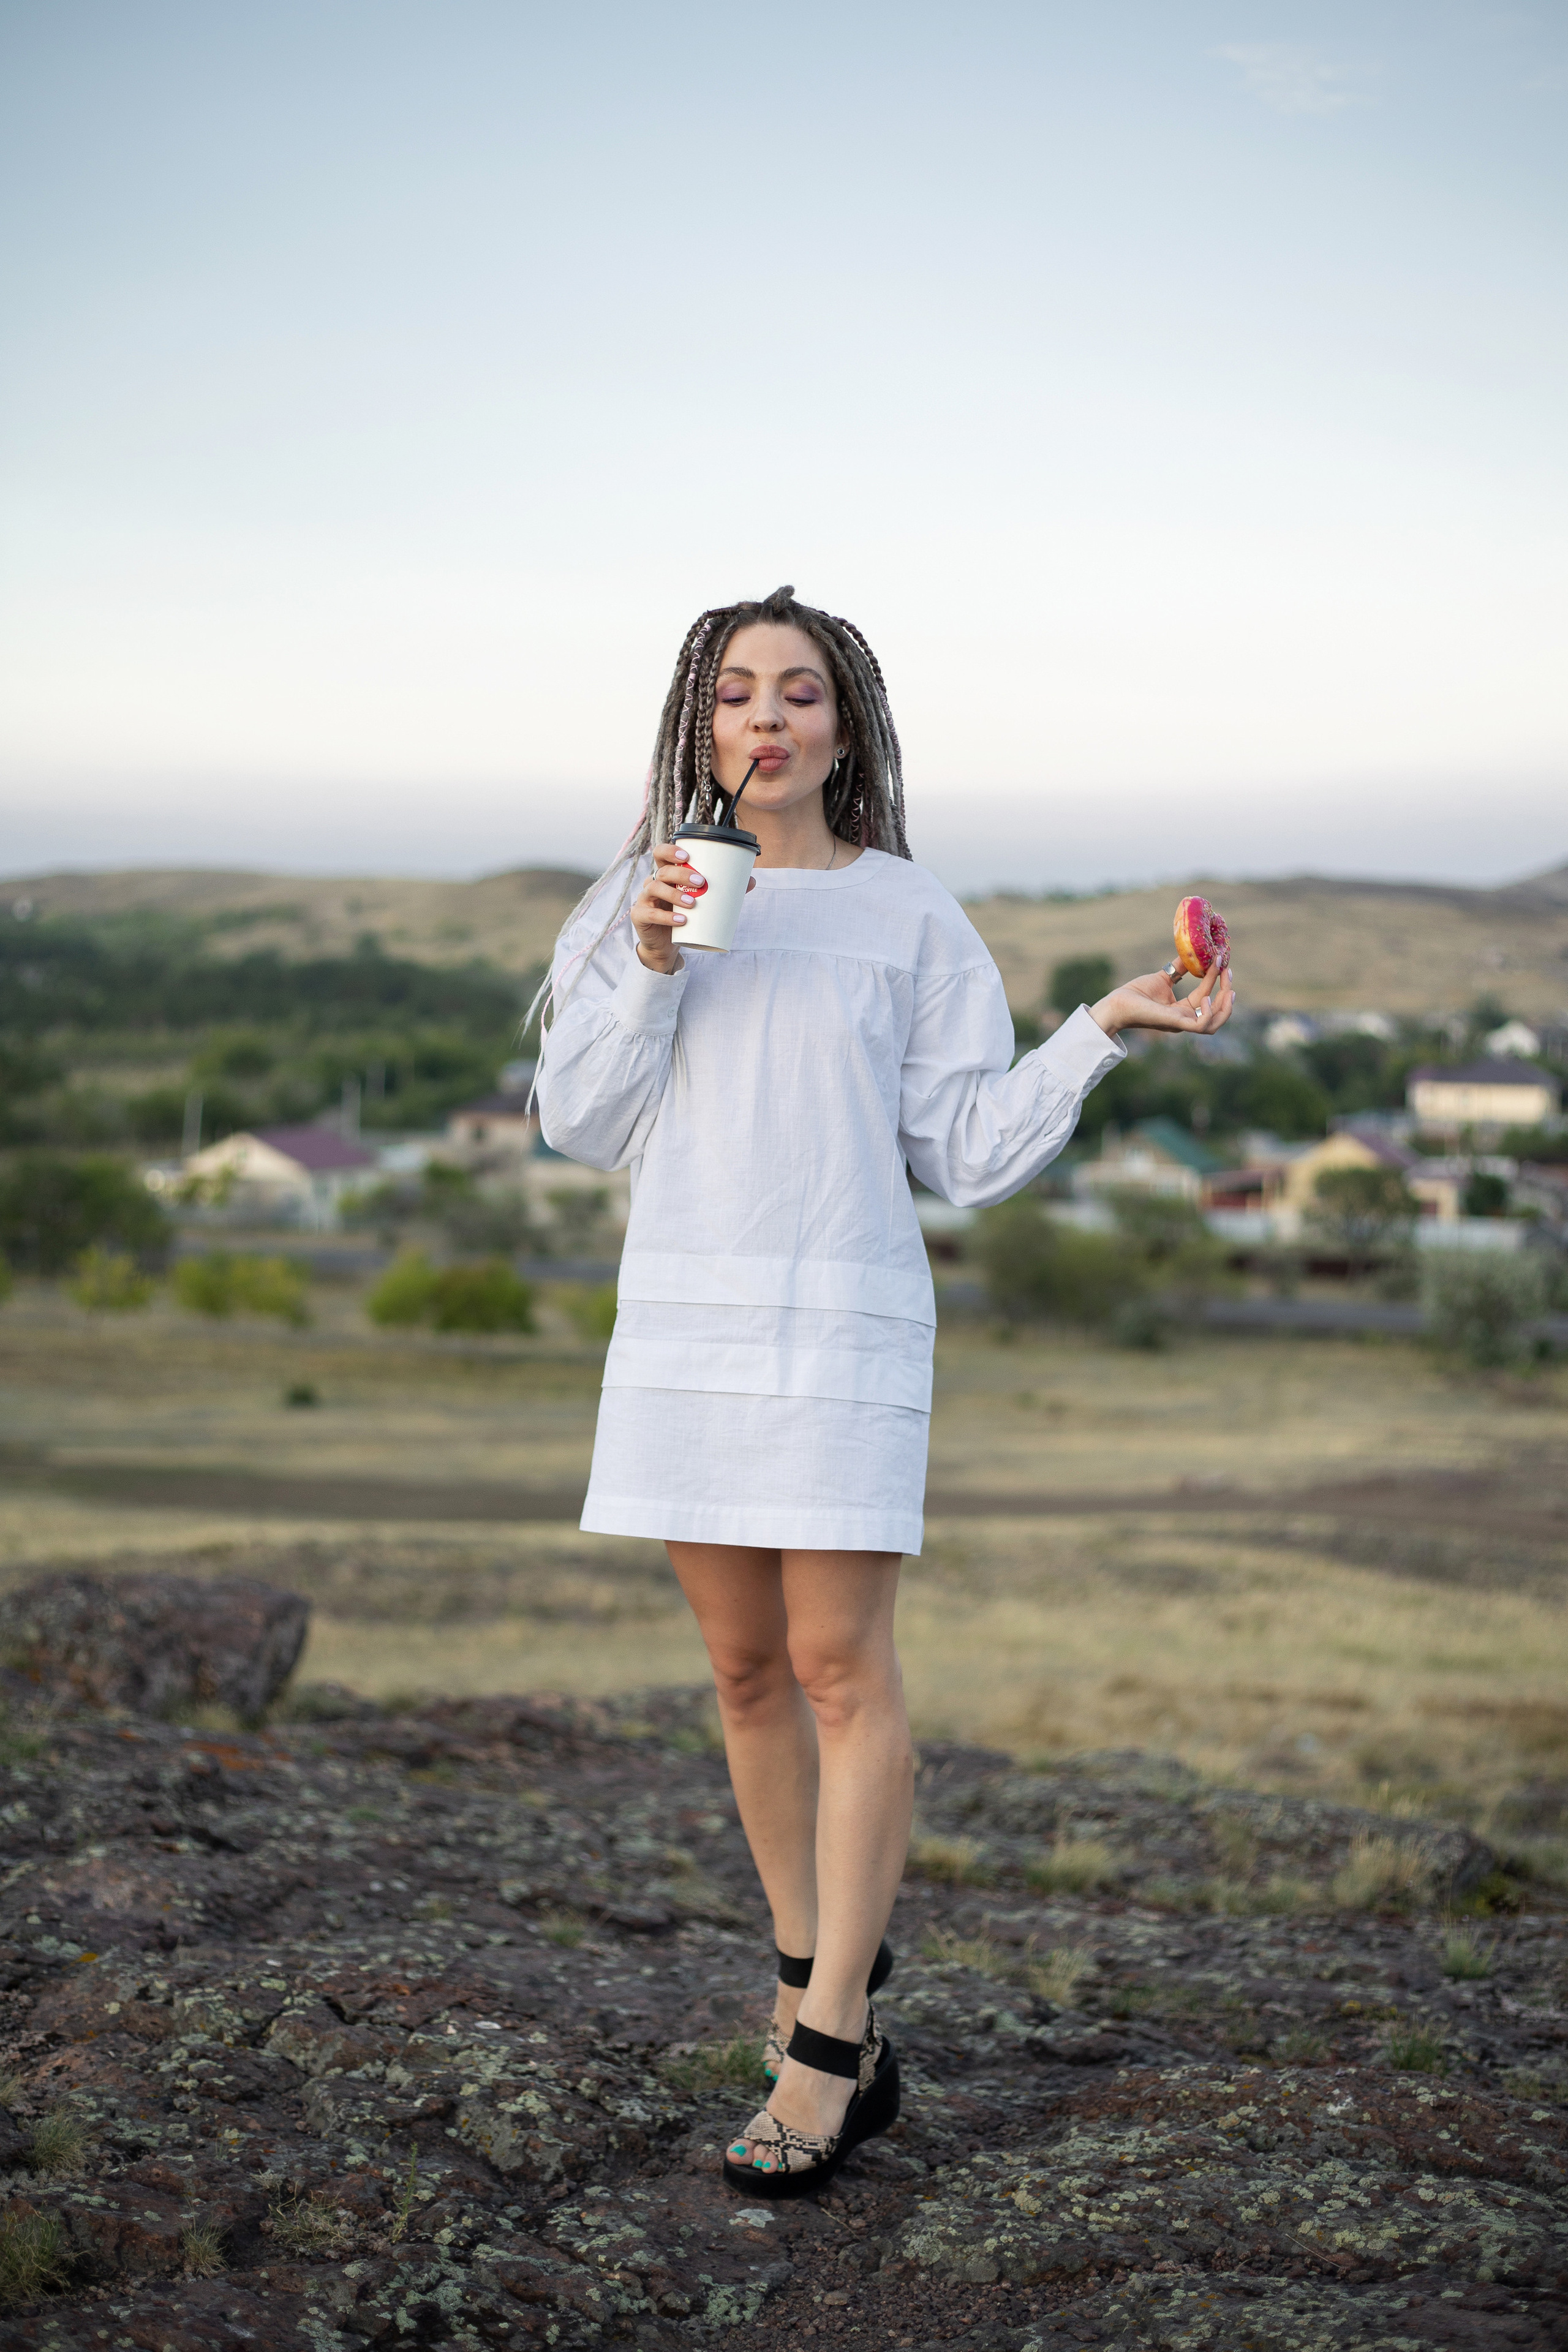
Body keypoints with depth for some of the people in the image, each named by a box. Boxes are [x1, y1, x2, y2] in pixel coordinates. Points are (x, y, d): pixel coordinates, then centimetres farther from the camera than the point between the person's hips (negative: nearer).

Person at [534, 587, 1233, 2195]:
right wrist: (652, 970, -5)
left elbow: (971, 1154, 3)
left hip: (841, 1321, -3)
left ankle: (827, 2043, -1)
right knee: (746, 1670, 8)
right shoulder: (641, 903, 12)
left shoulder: (906, 914, 5)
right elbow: (581, 1126, 7)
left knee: (839, 1666, -7)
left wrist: (1103, 1030, -8)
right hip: (680, 1322, 3)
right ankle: (819, 1978, 22)